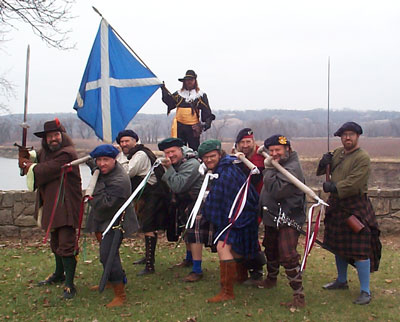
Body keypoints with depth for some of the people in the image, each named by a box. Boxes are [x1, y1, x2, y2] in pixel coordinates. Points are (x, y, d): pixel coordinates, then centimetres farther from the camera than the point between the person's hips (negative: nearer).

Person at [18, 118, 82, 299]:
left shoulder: (67, 153, -19)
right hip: (52, 205, 10)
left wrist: (29, 166, -2)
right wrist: (26, 155, 0)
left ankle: (70, 285, -5)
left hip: (66, 206, -10)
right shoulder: (46, 152, 12)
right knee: (56, 242, 23)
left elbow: (44, 171, -21)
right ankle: (59, 275, 41)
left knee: (66, 245, -12)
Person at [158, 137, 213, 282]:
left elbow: (177, 186, -35)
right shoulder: (175, 163, 2)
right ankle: (189, 259, 45)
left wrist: (169, 168, -30)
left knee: (194, 233, -19)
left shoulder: (191, 164, -27)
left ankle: (197, 270, -17)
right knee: (187, 230, 24)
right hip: (185, 202, 10)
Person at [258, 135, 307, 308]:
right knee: (271, 250, 25)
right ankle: (271, 279, 48)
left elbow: (275, 191, -28)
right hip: (272, 216, 10)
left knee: (288, 256, -16)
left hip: (288, 219, -10)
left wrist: (268, 169, -21)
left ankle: (299, 295, -8)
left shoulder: (292, 168, -21)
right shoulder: (276, 164, 9)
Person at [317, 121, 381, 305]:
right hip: (336, 205, 8)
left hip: (355, 208, -8)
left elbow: (354, 184, -22)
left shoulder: (362, 158, -13)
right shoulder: (338, 153, 10)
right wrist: (323, 164, -4)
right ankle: (341, 281, 35)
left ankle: (365, 291, 3)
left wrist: (334, 187, -24)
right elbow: (321, 173, 16)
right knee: (338, 246, 18)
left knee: (359, 250, -7)